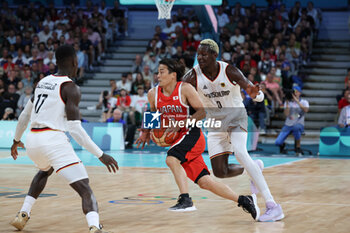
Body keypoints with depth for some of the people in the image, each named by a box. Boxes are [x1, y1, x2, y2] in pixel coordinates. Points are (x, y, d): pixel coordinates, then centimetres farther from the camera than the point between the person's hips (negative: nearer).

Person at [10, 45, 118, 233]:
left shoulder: (42, 82, 16)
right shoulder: (70, 88, -6)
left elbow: (25, 115, 26)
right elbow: (75, 128, -13)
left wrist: (16, 140, 42)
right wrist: (101, 155, -12)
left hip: (33, 140, 7)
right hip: (53, 140, -7)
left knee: (45, 171, 40)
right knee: (86, 190, -9)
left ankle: (23, 214, 33)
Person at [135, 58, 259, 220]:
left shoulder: (185, 89, -13)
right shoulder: (153, 94, 3)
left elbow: (203, 111, -13)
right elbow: (153, 113, 22)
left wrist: (180, 124, -22)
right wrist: (146, 131, 7)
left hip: (191, 134, -6)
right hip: (178, 140, 6)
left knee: (171, 159, -31)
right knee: (204, 182, 2)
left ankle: (185, 200, -26)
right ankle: (243, 200, 12)